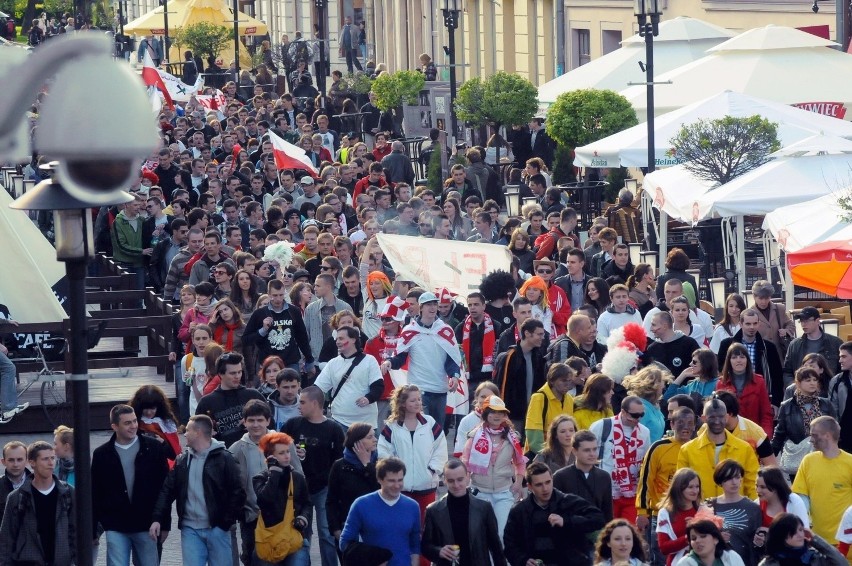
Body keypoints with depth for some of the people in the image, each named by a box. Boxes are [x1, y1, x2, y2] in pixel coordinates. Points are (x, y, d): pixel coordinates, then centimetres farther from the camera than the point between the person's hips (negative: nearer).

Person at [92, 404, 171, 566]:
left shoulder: (154, 448, 1)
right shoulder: (102, 454, 3)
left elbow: (165, 488, 4)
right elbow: (95, 495, 7)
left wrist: (165, 524, 1)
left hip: (147, 527, 0)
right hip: (116, 528, 0)